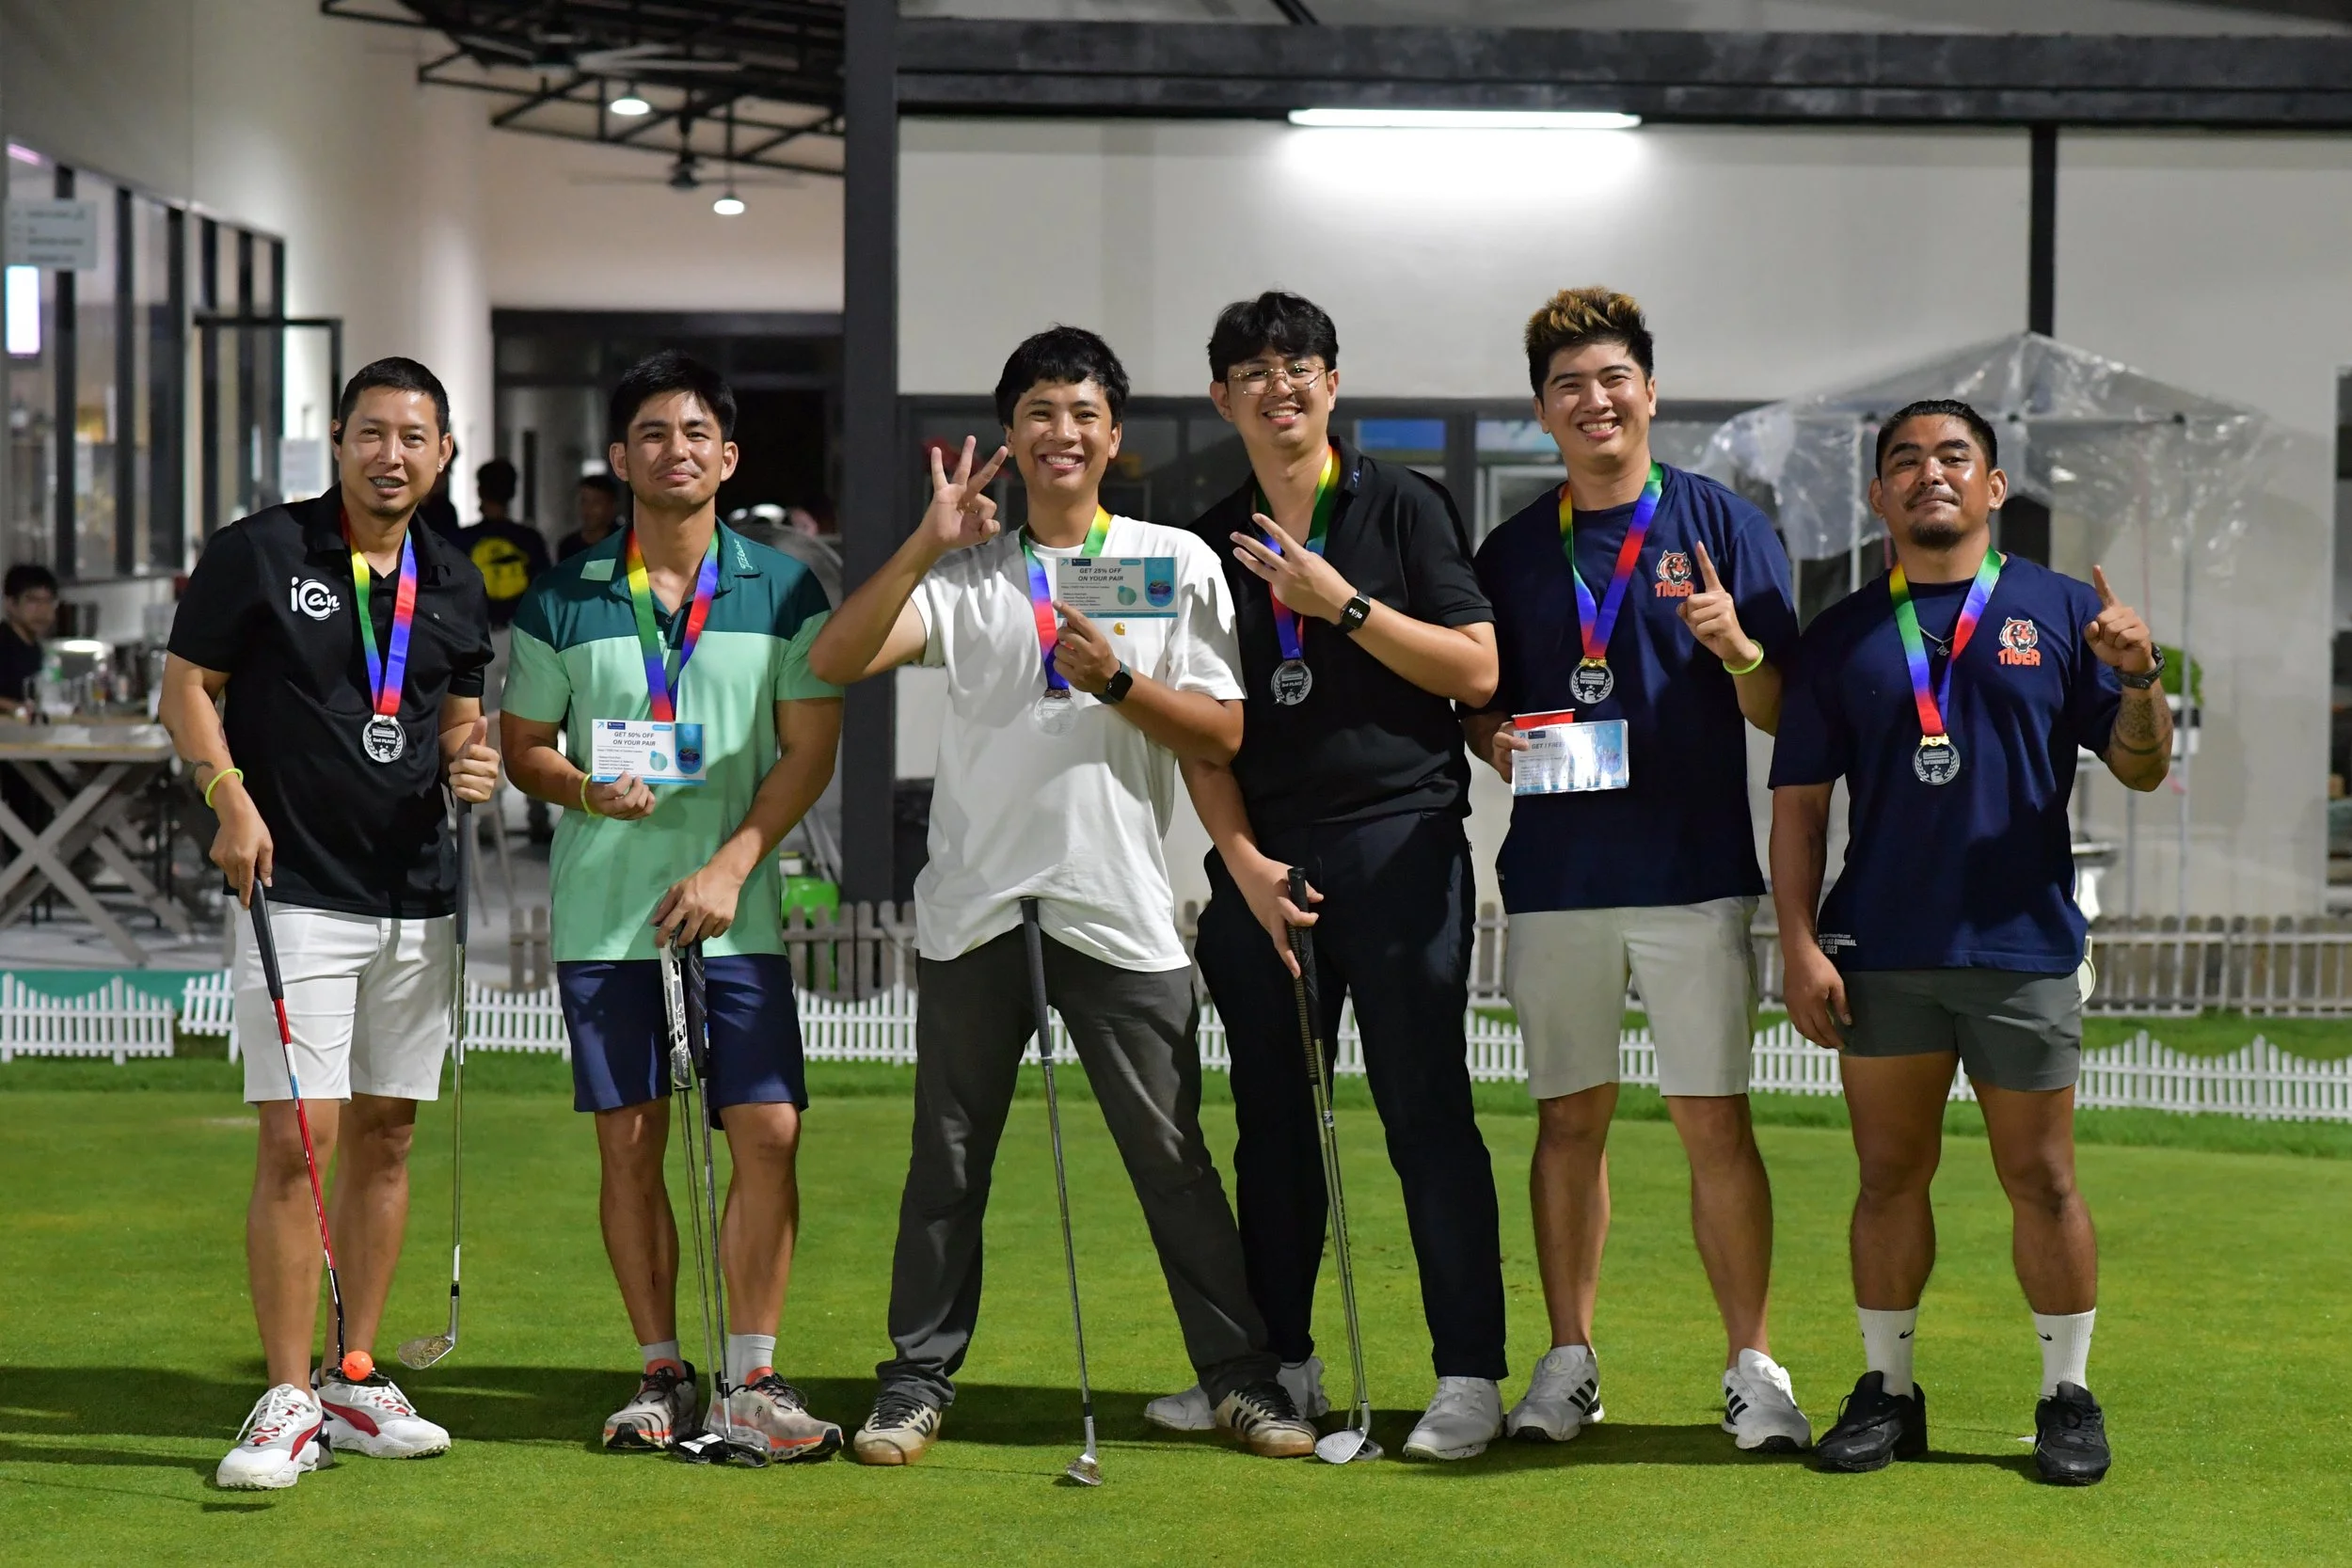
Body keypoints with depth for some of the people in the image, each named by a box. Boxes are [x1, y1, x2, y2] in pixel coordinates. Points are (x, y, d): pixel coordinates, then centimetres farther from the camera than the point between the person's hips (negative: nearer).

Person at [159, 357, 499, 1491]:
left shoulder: (454, 585, 11)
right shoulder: (259, 551, -4)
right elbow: (185, 685, 0)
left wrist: (470, 762, -1)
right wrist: (230, 799, -14)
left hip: (417, 897, 6)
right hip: (295, 895, -6)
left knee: (385, 1135, 10)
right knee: (296, 1139, -11)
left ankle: (354, 1382, 19)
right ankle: (287, 1403, -6)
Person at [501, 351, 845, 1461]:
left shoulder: (783, 591, 3)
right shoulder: (563, 600, 4)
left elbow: (810, 750, 1)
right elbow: (520, 744, 9)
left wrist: (730, 867, -10)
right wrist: (586, 789, -12)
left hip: (738, 908, 0)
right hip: (603, 909, 1)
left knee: (768, 1132, -7)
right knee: (629, 1145, 4)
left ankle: (752, 1378, 2)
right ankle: (661, 1372, 14)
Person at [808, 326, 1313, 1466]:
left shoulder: (1176, 562, 6)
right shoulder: (966, 569, 7)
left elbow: (1224, 733, 1)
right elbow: (833, 661, -7)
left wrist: (1117, 681, -15)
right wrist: (928, 544, -16)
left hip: (1120, 913, -1)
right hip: (976, 909, 1)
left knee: (1173, 1158, 2)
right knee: (948, 1161, 7)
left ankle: (1240, 1375, 11)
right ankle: (917, 1381, 17)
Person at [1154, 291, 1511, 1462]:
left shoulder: (1403, 507, 2)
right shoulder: (1210, 546, 13)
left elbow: (1476, 670, -5)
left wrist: (1344, 607, -14)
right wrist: (1243, 860, -2)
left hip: (1400, 844, -4)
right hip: (1262, 858, 4)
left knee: (1425, 1111, -6)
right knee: (1271, 1116, 9)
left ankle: (1469, 1376, -3)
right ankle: (1279, 1365, 18)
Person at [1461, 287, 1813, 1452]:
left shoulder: (1722, 525, 3)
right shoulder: (1512, 550, 11)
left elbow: (1786, 713, 0)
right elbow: (1478, 709, 17)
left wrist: (1737, 650, -20)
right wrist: (1497, 740, -6)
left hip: (1695, 873, -2)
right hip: (1555, 876, 3)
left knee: (1715, 1121, -4)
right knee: (1569, 1119, 7)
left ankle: (1752, 1366, 4)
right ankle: (1569, 1360, 16)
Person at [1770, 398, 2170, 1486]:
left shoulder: (2061, 612, 6)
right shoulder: (1841, 636, 9)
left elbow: (2141, 769, 4)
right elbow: (1799, 802, 8)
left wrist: (2138, 678, -17)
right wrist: (1800, 946, -2)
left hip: (2022, 949, -1)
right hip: (1880, 954, 2)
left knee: (2040, 1180, 3)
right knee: (1890, 1173, 7)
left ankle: (2068, 1397, 14)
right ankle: (1886, 1392, 17)